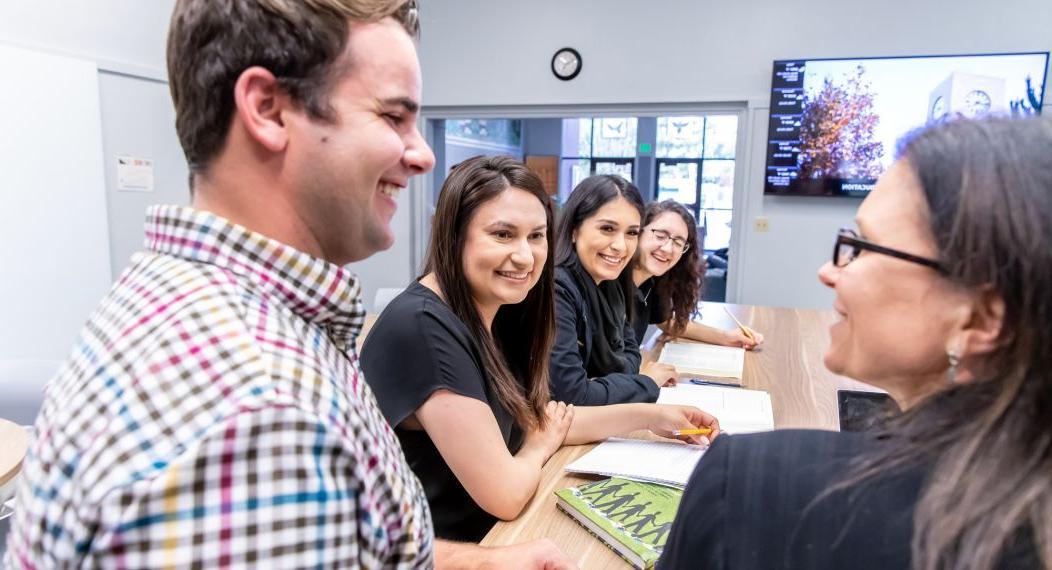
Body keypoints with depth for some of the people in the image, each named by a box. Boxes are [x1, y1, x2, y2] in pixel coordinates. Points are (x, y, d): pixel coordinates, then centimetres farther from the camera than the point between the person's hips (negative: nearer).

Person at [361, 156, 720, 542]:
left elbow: (535, 417, 9)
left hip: (487, 531, 7)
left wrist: (648, 416, 2)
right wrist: (539, 449, -5)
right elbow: (505, 494, -26)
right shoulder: (422, 327, -28)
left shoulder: (491, 314, -1)